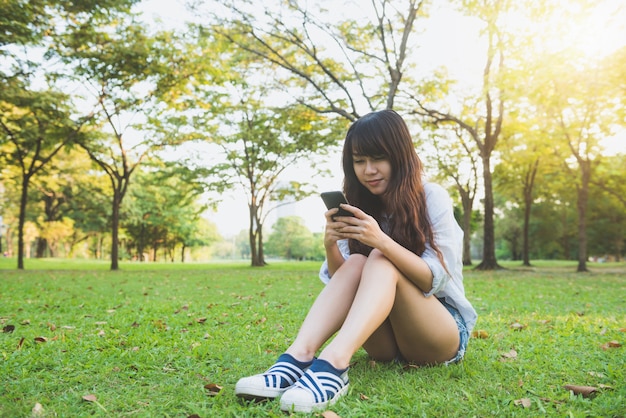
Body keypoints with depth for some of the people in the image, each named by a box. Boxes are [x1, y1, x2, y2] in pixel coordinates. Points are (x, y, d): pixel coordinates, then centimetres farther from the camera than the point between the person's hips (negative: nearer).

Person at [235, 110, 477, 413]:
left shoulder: (432, 198, -9)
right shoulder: (361, 207, 2)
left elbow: (434, 279, -18)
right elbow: (342, 280, -1)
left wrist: (382, 241, -33)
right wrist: (331, 245, -22)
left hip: (442, 334, -3)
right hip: (387, 341, 3)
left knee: (380, 260, -29)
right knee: (355, 263, -24)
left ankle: (333, 364, -51)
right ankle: (298, 357, -41)